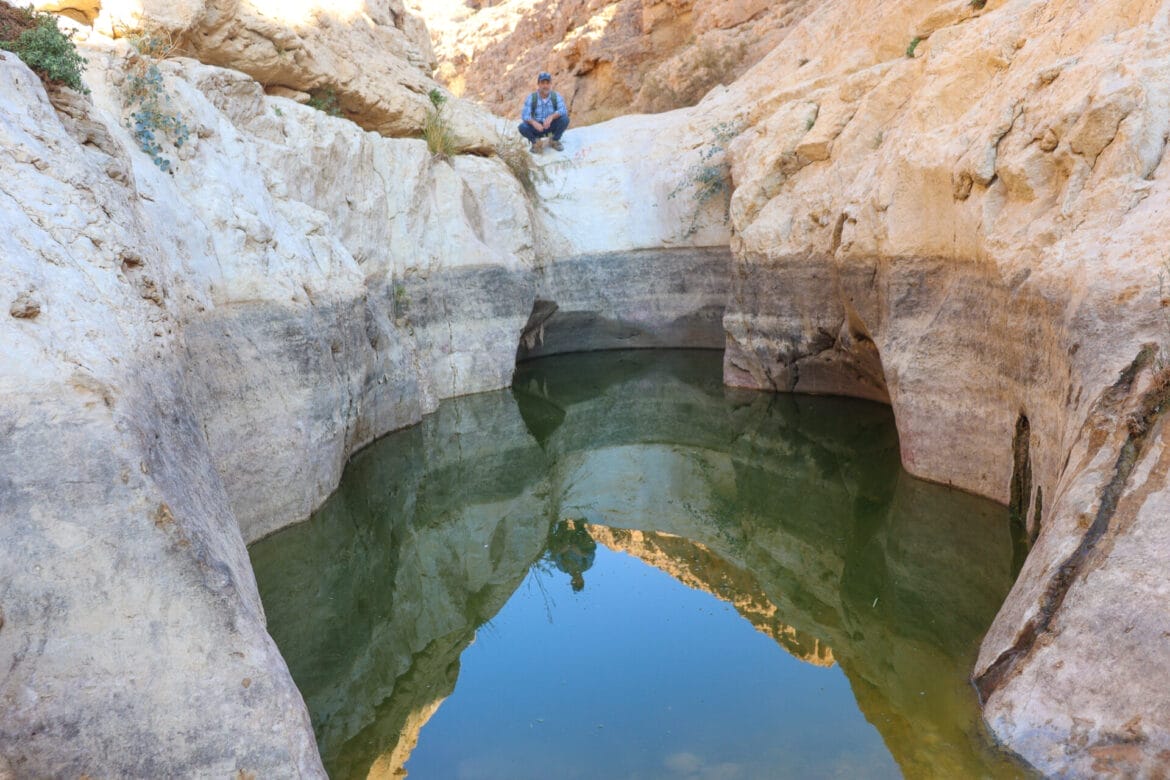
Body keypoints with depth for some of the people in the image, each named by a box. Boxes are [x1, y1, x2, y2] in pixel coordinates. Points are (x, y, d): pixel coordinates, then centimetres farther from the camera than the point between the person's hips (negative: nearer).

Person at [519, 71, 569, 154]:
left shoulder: (556, 97, -12)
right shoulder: (531, 98, -14)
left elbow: (563, 111, -26)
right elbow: (524, 115, -22)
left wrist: (551, 117, -45)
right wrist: (534, 123, -43)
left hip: (552, 126, 1)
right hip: (537, 127, -1)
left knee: (565, 119, -27)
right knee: (523, 127, -30)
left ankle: (555, 141, 0)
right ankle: (534, 141, 3)